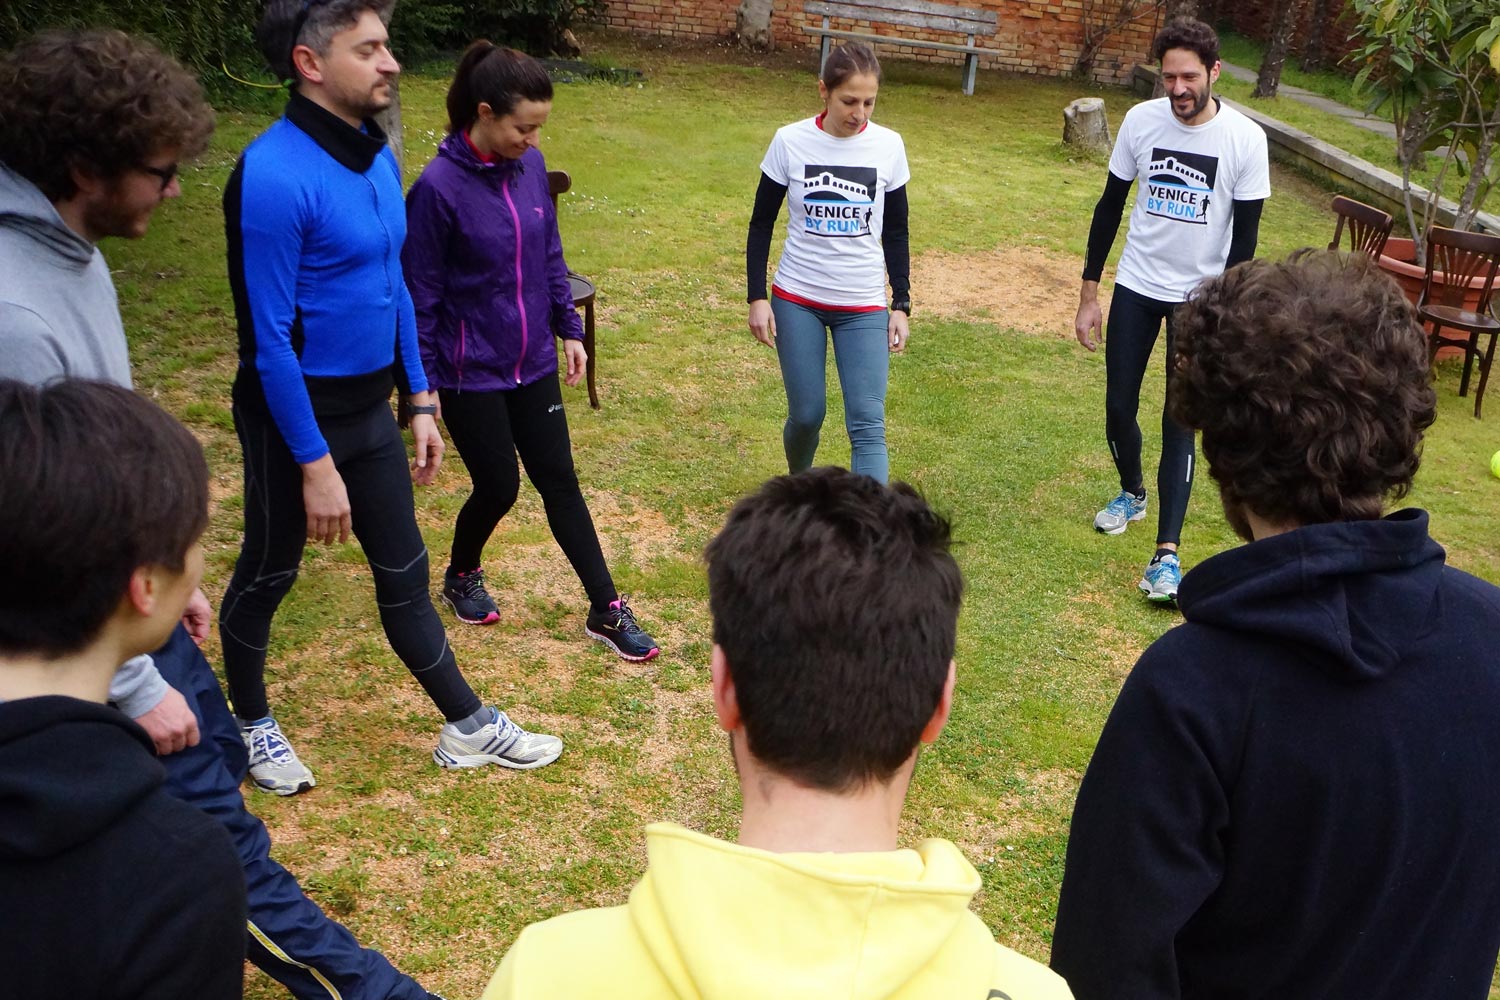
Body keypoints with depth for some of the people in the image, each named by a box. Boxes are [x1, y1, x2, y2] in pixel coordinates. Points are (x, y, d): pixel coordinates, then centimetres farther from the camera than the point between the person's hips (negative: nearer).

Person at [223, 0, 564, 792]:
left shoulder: (376, 156, 2)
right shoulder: (274, 175, -23)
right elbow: (269, 339, -21)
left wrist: (420, 400, 12)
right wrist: (315, 464, -19)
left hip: (370, 407, 7)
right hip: (296, 413, -7)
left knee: (404, 573, 15)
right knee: (267, 575, 14)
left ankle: (467, 727, 27)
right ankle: (250, 722, 37)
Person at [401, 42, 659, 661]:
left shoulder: (531, 166, -3)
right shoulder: (439, 187, -19)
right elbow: (421, 295, -13)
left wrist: (569, 329, 10)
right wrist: (422, 386, -10)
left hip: (532, 363, 5)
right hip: (470, 372, -5)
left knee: (559, 482, 9)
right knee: (499, 487, 6)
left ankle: (607, 611, 17)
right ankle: (461, 579, 37)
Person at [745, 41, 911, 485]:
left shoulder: (888, 146, -2)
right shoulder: (790, 141, -6)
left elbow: (896, 232, 7)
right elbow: (762, 224, 2)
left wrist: (901, 304, 4)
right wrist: (756, 297, -3)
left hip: (864, 306, 1)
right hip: (797, 300, 0)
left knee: (867, 424, -9)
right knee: (806, 413, 4)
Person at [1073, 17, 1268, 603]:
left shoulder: (1245, 139, -13)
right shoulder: (1141, 120, -6)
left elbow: (1244, 235, -7)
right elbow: (1110, 207, 3)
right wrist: (1088, 295, 3)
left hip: (1200, 297, -3)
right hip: (1136, 287, 3)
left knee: (1179, 423, -5)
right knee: (1119, 407, 9)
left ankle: (1167, 552, -3)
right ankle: (1133, 491, 39)